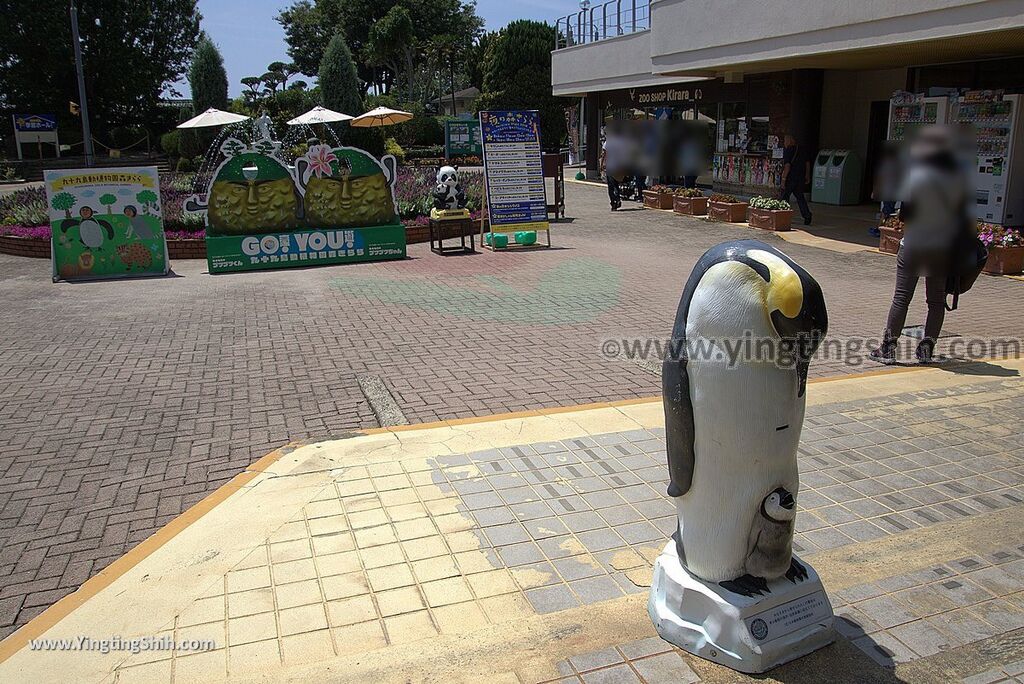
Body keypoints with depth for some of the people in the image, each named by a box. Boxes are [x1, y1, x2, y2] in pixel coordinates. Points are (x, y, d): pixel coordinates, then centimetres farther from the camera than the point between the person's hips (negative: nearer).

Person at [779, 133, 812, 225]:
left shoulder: (788, 150, -10)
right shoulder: (801, 149, 12)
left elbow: (787, 165, -17)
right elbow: (807, 162, 15)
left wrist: (783, 178, -16)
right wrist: (807, 176, 21)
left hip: (791, 177, -7)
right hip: (801, 177, 7)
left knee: (784, 197, 4)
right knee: (800, 197, 12)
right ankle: (806, 215, -1)